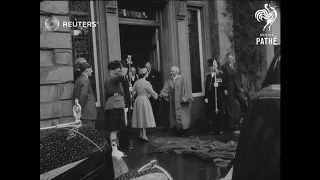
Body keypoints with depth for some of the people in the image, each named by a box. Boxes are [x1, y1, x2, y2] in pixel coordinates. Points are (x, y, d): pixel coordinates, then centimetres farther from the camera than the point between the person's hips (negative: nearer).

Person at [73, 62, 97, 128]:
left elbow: (74, 95, 20)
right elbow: (84, 95, -23)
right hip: (88, 113, -10)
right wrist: (80, 108, -15)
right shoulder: (85, 80, -12)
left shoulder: (78, 80, 17)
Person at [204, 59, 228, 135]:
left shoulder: (221, 75, -1)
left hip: (219, 98, -4)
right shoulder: (208, 76, 14)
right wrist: (206, 97, 8)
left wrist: (218, 85, -20)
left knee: (219, 114, 1)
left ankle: (220, 130, 14)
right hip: (210, 98, 4)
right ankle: (212, 129, 16)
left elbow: (226, 85, -5)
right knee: (211, 114, 4)